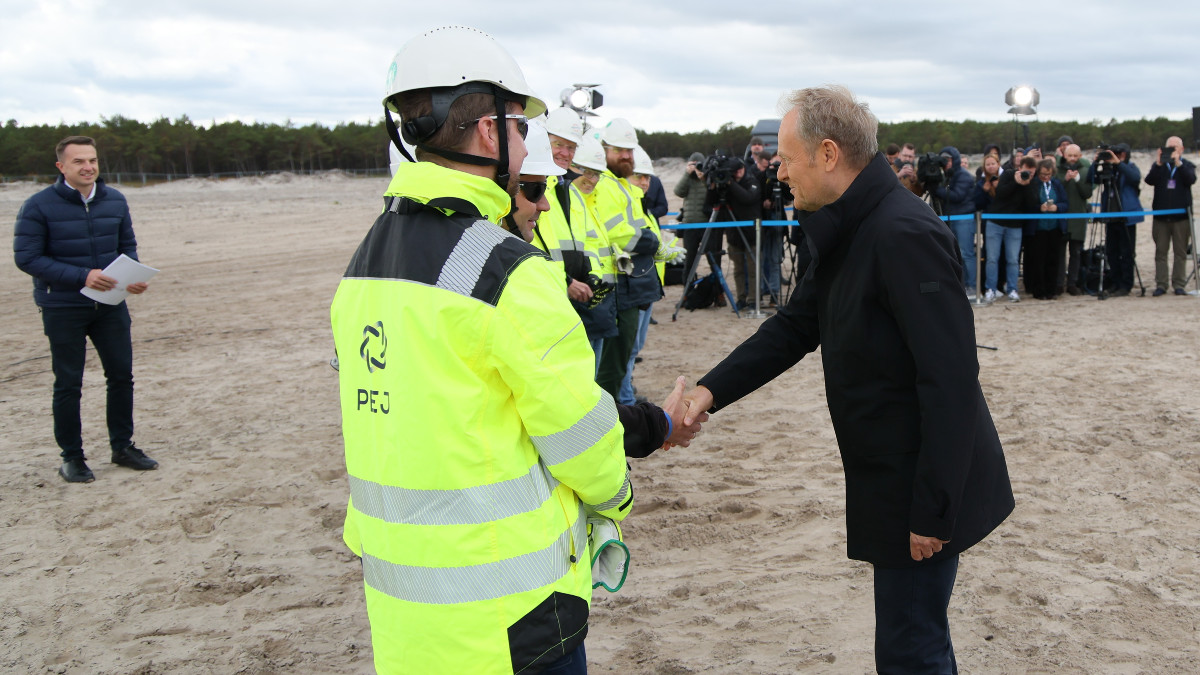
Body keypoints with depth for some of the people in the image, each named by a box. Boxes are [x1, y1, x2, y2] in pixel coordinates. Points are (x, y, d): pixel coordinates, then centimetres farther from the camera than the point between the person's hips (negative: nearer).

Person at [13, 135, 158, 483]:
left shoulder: (115, 201, 3)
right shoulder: (39, 206, -12)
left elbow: (127, 245, 12)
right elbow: (26, 258, -13)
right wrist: (82, 276, -22)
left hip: (110, 305, 4)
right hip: (63, 308, -4)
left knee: (122, 376, 9)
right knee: (68, 385, 3)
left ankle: (123, 446, 24)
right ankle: (72, 457, 16)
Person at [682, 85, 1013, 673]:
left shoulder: (906, 234, -24)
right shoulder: (846, 233, 9)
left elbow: (950, 379, -26)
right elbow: (795, 326, 12)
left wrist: (932, 511, -23)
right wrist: (711, 391, 0)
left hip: (926, 490, -10)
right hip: (890, 479, 10)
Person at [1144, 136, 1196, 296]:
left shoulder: (1187, 165, 8)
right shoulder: (1158, 166, 10)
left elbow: (1190, 180, -12)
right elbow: (1149, 180, -8)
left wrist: (1178, 163, -20)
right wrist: (1158, 164, -19)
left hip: (1181, 216, -1)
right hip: (1161, 215, 1)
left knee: (1180, 252, 1)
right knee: (1160, 252, 1)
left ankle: (1179, 285, 4)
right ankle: (1161, 285, 4)